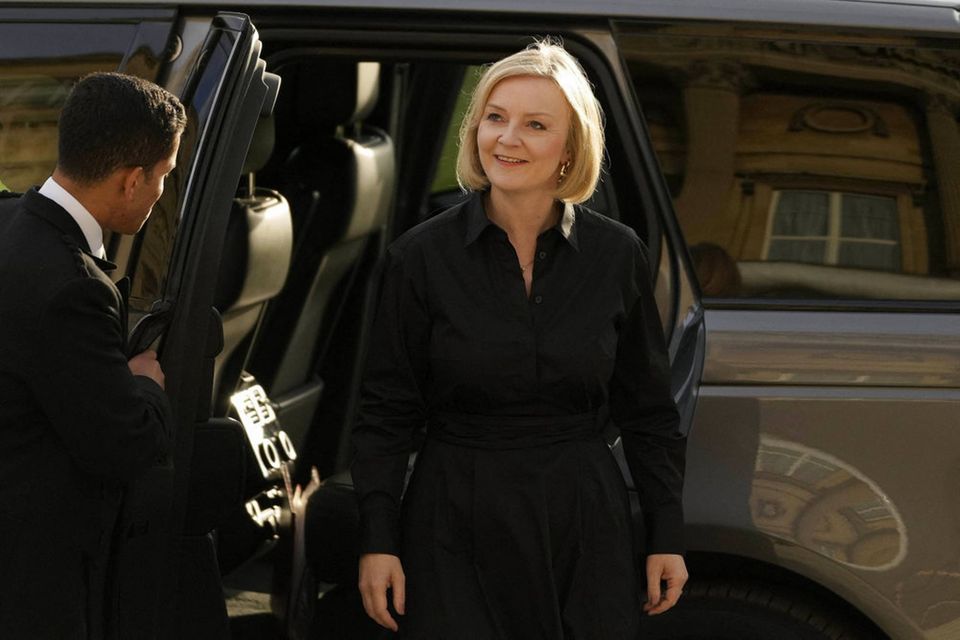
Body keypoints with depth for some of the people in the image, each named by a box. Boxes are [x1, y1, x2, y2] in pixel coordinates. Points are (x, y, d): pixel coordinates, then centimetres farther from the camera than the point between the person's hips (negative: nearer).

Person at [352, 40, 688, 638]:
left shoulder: (617, 254, 1)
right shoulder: (422, 256, -3)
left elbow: (649, 412, 8)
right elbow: (386, 413, 0)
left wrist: (667, 536, 6)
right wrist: (378, 541, -5)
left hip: (585, 525, 2)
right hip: (456, 529, -1)